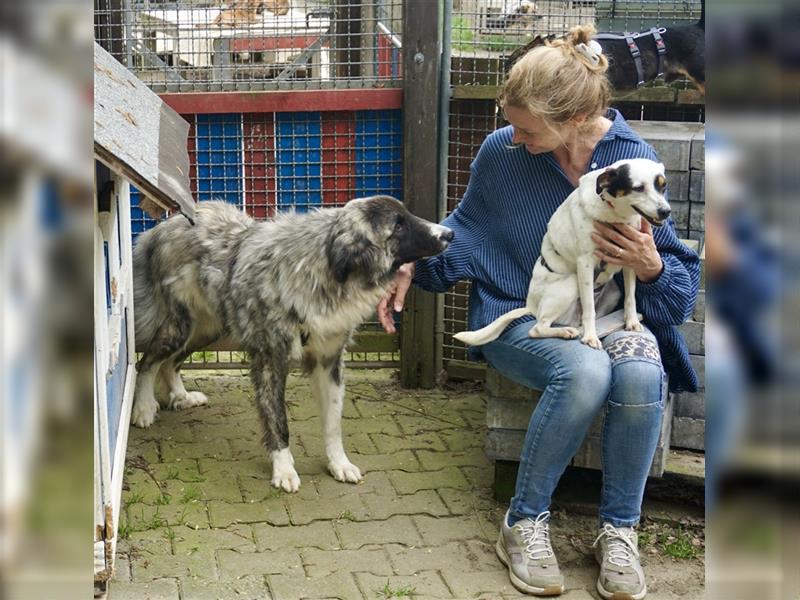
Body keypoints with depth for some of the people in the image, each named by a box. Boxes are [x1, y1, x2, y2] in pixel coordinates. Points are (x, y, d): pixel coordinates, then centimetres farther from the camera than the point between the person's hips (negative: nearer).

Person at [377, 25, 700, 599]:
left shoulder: (633, 158, -7)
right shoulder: (501, 152, -7)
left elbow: (682, 278, 1)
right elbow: (468, 226, 14)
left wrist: (650, 266, -21)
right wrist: (412, 269, 2)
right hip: (520, 315, -1)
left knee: (640, 374, -35)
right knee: (585, 370, -36)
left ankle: (619, 531, -13)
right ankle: (525, 524, -15)